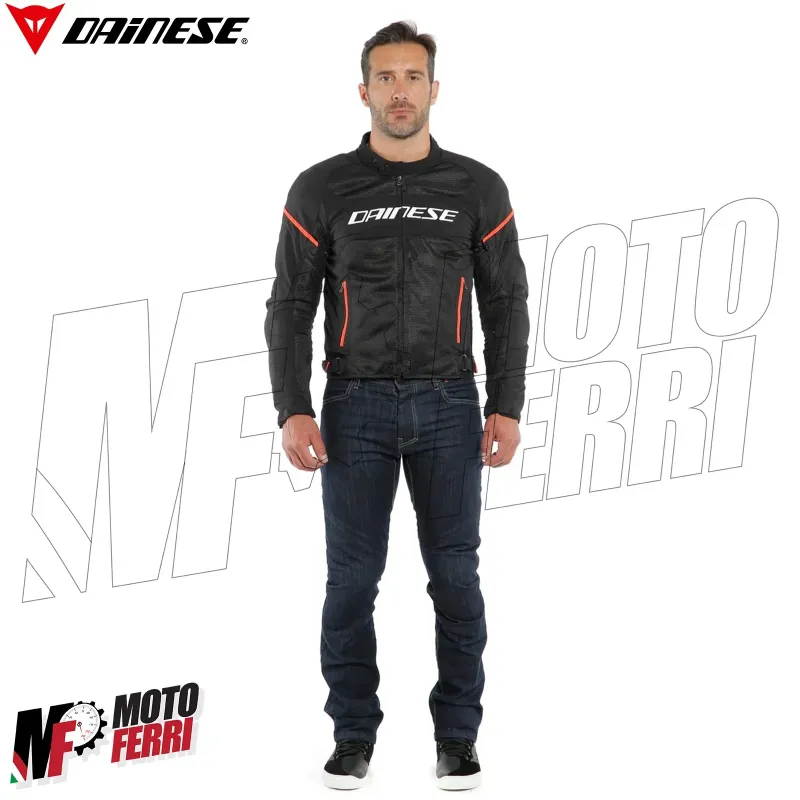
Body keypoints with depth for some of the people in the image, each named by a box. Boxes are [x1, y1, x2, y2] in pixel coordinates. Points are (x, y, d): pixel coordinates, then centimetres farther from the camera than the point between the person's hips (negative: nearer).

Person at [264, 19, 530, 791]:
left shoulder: (478, 189, 1)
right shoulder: (321, 190, -2)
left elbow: (506, 305, 3)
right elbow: (290, 308, -2)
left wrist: (506, 408, -5)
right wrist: (292, 411, -12)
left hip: (449, 407, 1)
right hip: (357, 407, 0)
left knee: (456, 576, 1)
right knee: (352, 578, 1)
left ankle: (457, 735, 12)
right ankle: (353, 734, 13)